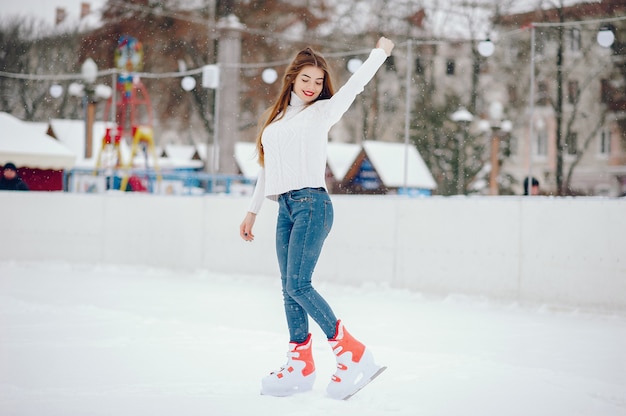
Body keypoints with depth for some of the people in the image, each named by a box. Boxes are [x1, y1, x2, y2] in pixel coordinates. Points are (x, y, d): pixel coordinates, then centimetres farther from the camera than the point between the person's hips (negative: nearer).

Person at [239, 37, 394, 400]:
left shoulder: (323, 111, 4)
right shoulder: (276, 119, 21)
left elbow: (356, 84, 1)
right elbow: (268, 167, 26)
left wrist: (381, 51, 14)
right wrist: (253, 210, 27)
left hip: (311, 204, -6)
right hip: (285, 208, 6)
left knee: (298, 284, -16)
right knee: (290, 289, 3)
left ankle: (354, 355, -13)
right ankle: (301, 366, 9)